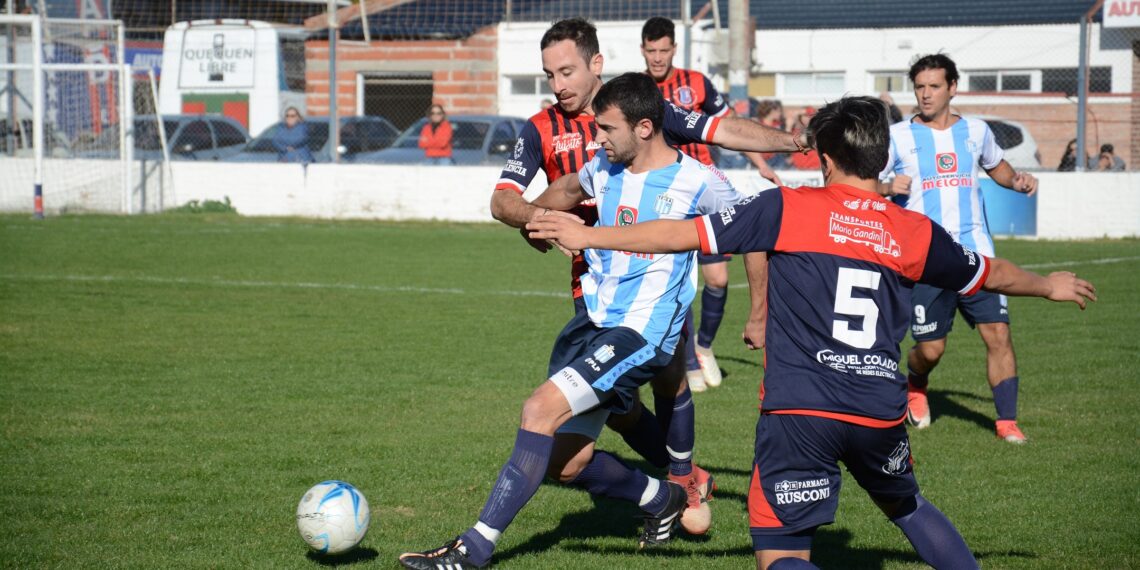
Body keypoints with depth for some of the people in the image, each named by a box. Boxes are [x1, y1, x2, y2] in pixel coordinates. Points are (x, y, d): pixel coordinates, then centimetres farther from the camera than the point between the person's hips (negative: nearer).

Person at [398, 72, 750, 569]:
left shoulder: (698, 184, -10)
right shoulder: (604, 169, 8)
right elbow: (566, 191, 32)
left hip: (641, 333, -7)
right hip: (592, 322, 7)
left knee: (541, 409, -22)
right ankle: (663, 499, 31)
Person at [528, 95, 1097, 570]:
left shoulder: (788, 208, -1)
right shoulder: (913, 231, 9)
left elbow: (684, 233, -1)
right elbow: (990, 274, 26)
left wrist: (589, 236, 10)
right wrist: (1049, 285, 47)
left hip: (799, 412, -4)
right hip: (881, 414, 4)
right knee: (908, 506, 32)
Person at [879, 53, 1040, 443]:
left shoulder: (975, 131, 9)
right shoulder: (898, 136, 0)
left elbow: (996, 166, 28)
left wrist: (1017, 181, 7)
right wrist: (887, 188, -20)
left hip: (975, 252, 2)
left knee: (998, 333, -9)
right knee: (930, 348, 0)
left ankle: (1006, 420, 1)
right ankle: (915, 387, 35)